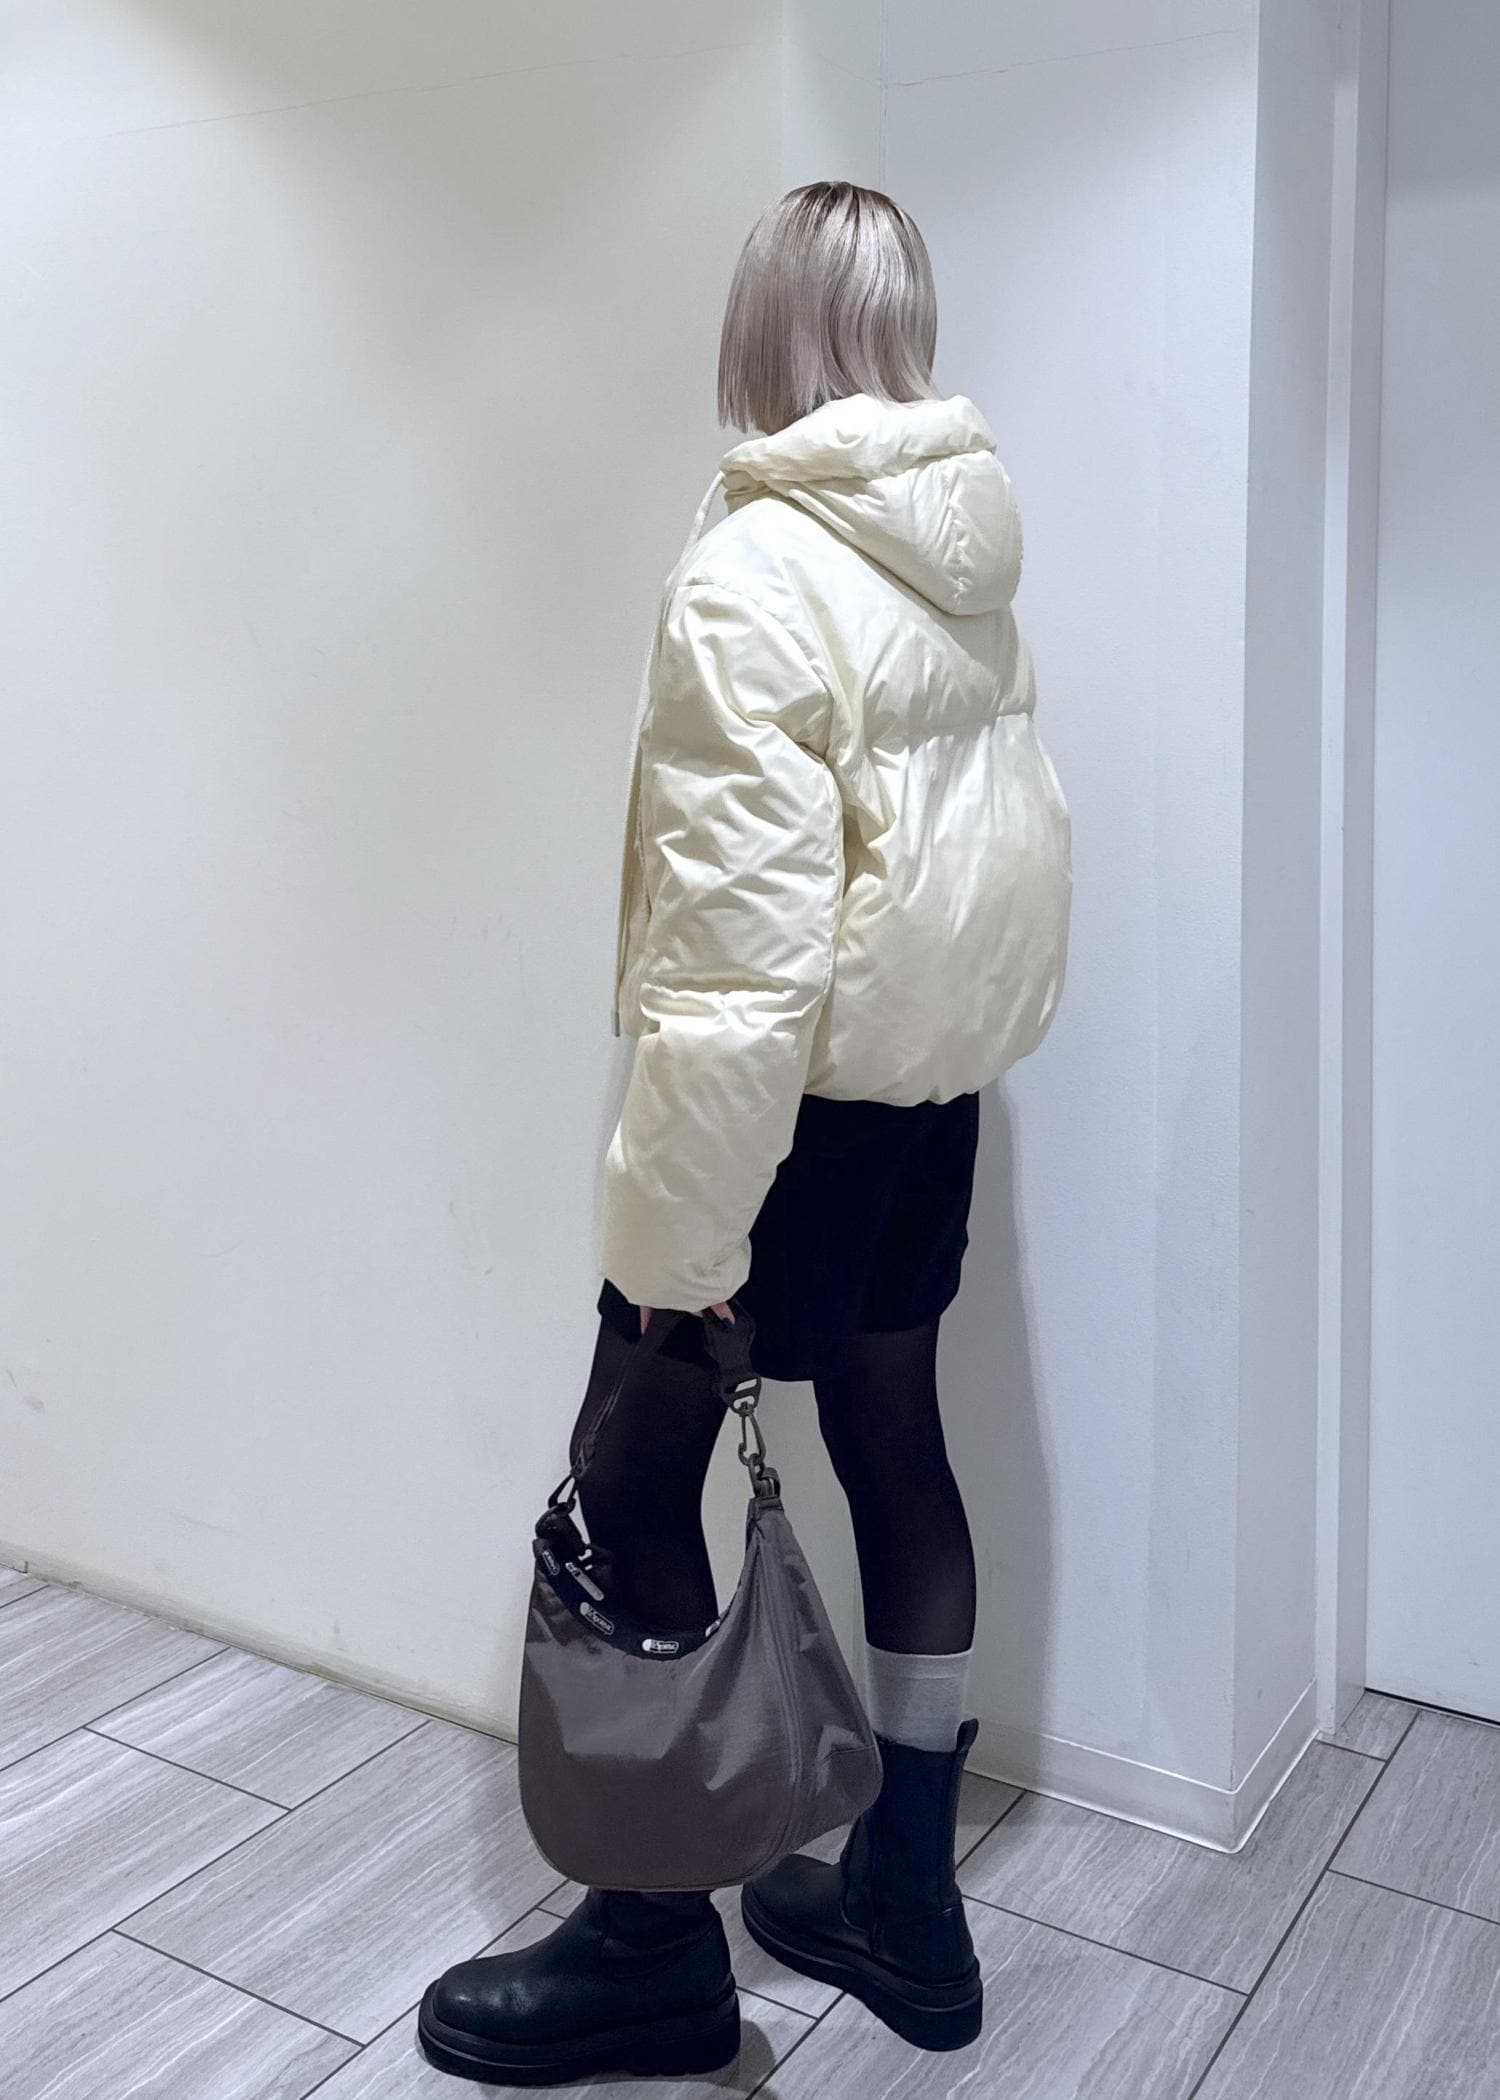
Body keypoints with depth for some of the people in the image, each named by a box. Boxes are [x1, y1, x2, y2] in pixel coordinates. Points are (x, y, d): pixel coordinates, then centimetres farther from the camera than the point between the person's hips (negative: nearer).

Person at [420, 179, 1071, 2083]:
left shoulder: (752, 578, -18)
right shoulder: (969, 557, 5)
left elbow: (744, 944, -24)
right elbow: (1013, 822, 7)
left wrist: (678, 1230, -21)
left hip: (811, 1089, -8)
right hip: (941, 1075, 8)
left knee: (631, 1489, 4)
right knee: (895, 1447, 15)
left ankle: (653, 1947, 19)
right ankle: (906, 1902, 31)